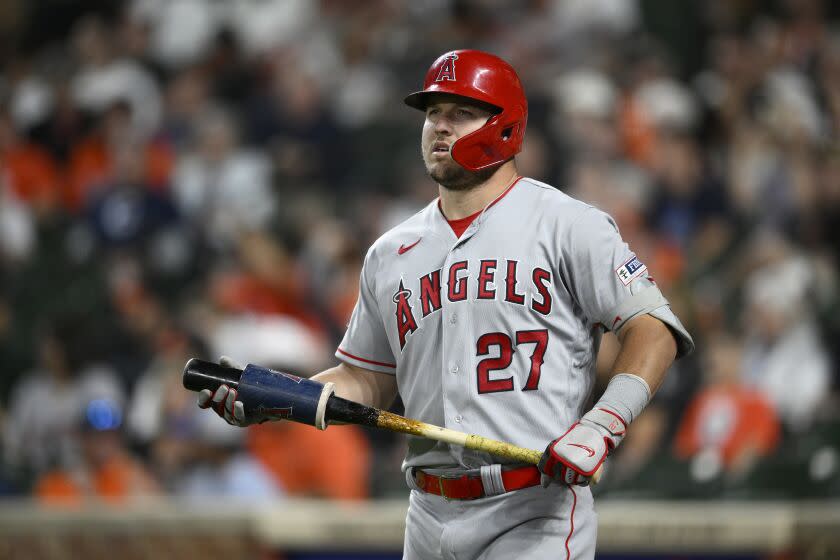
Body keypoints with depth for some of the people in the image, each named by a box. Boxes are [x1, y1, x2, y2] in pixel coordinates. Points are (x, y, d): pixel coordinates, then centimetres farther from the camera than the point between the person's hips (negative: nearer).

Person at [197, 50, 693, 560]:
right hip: (432, 518, 5)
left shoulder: (567, 225, -1)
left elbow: (653, 329, -6)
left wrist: (603, 424, -20)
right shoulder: (390, 254, 16)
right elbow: (367, 381, 21)